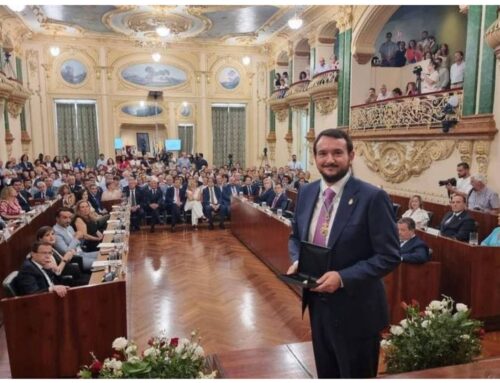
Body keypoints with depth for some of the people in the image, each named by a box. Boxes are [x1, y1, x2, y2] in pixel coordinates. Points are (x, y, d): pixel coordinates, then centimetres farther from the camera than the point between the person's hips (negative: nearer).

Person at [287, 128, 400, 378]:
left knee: (356, 377, 17)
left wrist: (343, 277, -26)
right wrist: (296, 261, -7)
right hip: (317, 303, 6)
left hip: (355, 309, -5)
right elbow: (296, 237, 13)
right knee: (325, 374, 24)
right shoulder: (306, 192, 2)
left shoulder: (372, 197, -17)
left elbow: (389, 256, -17)